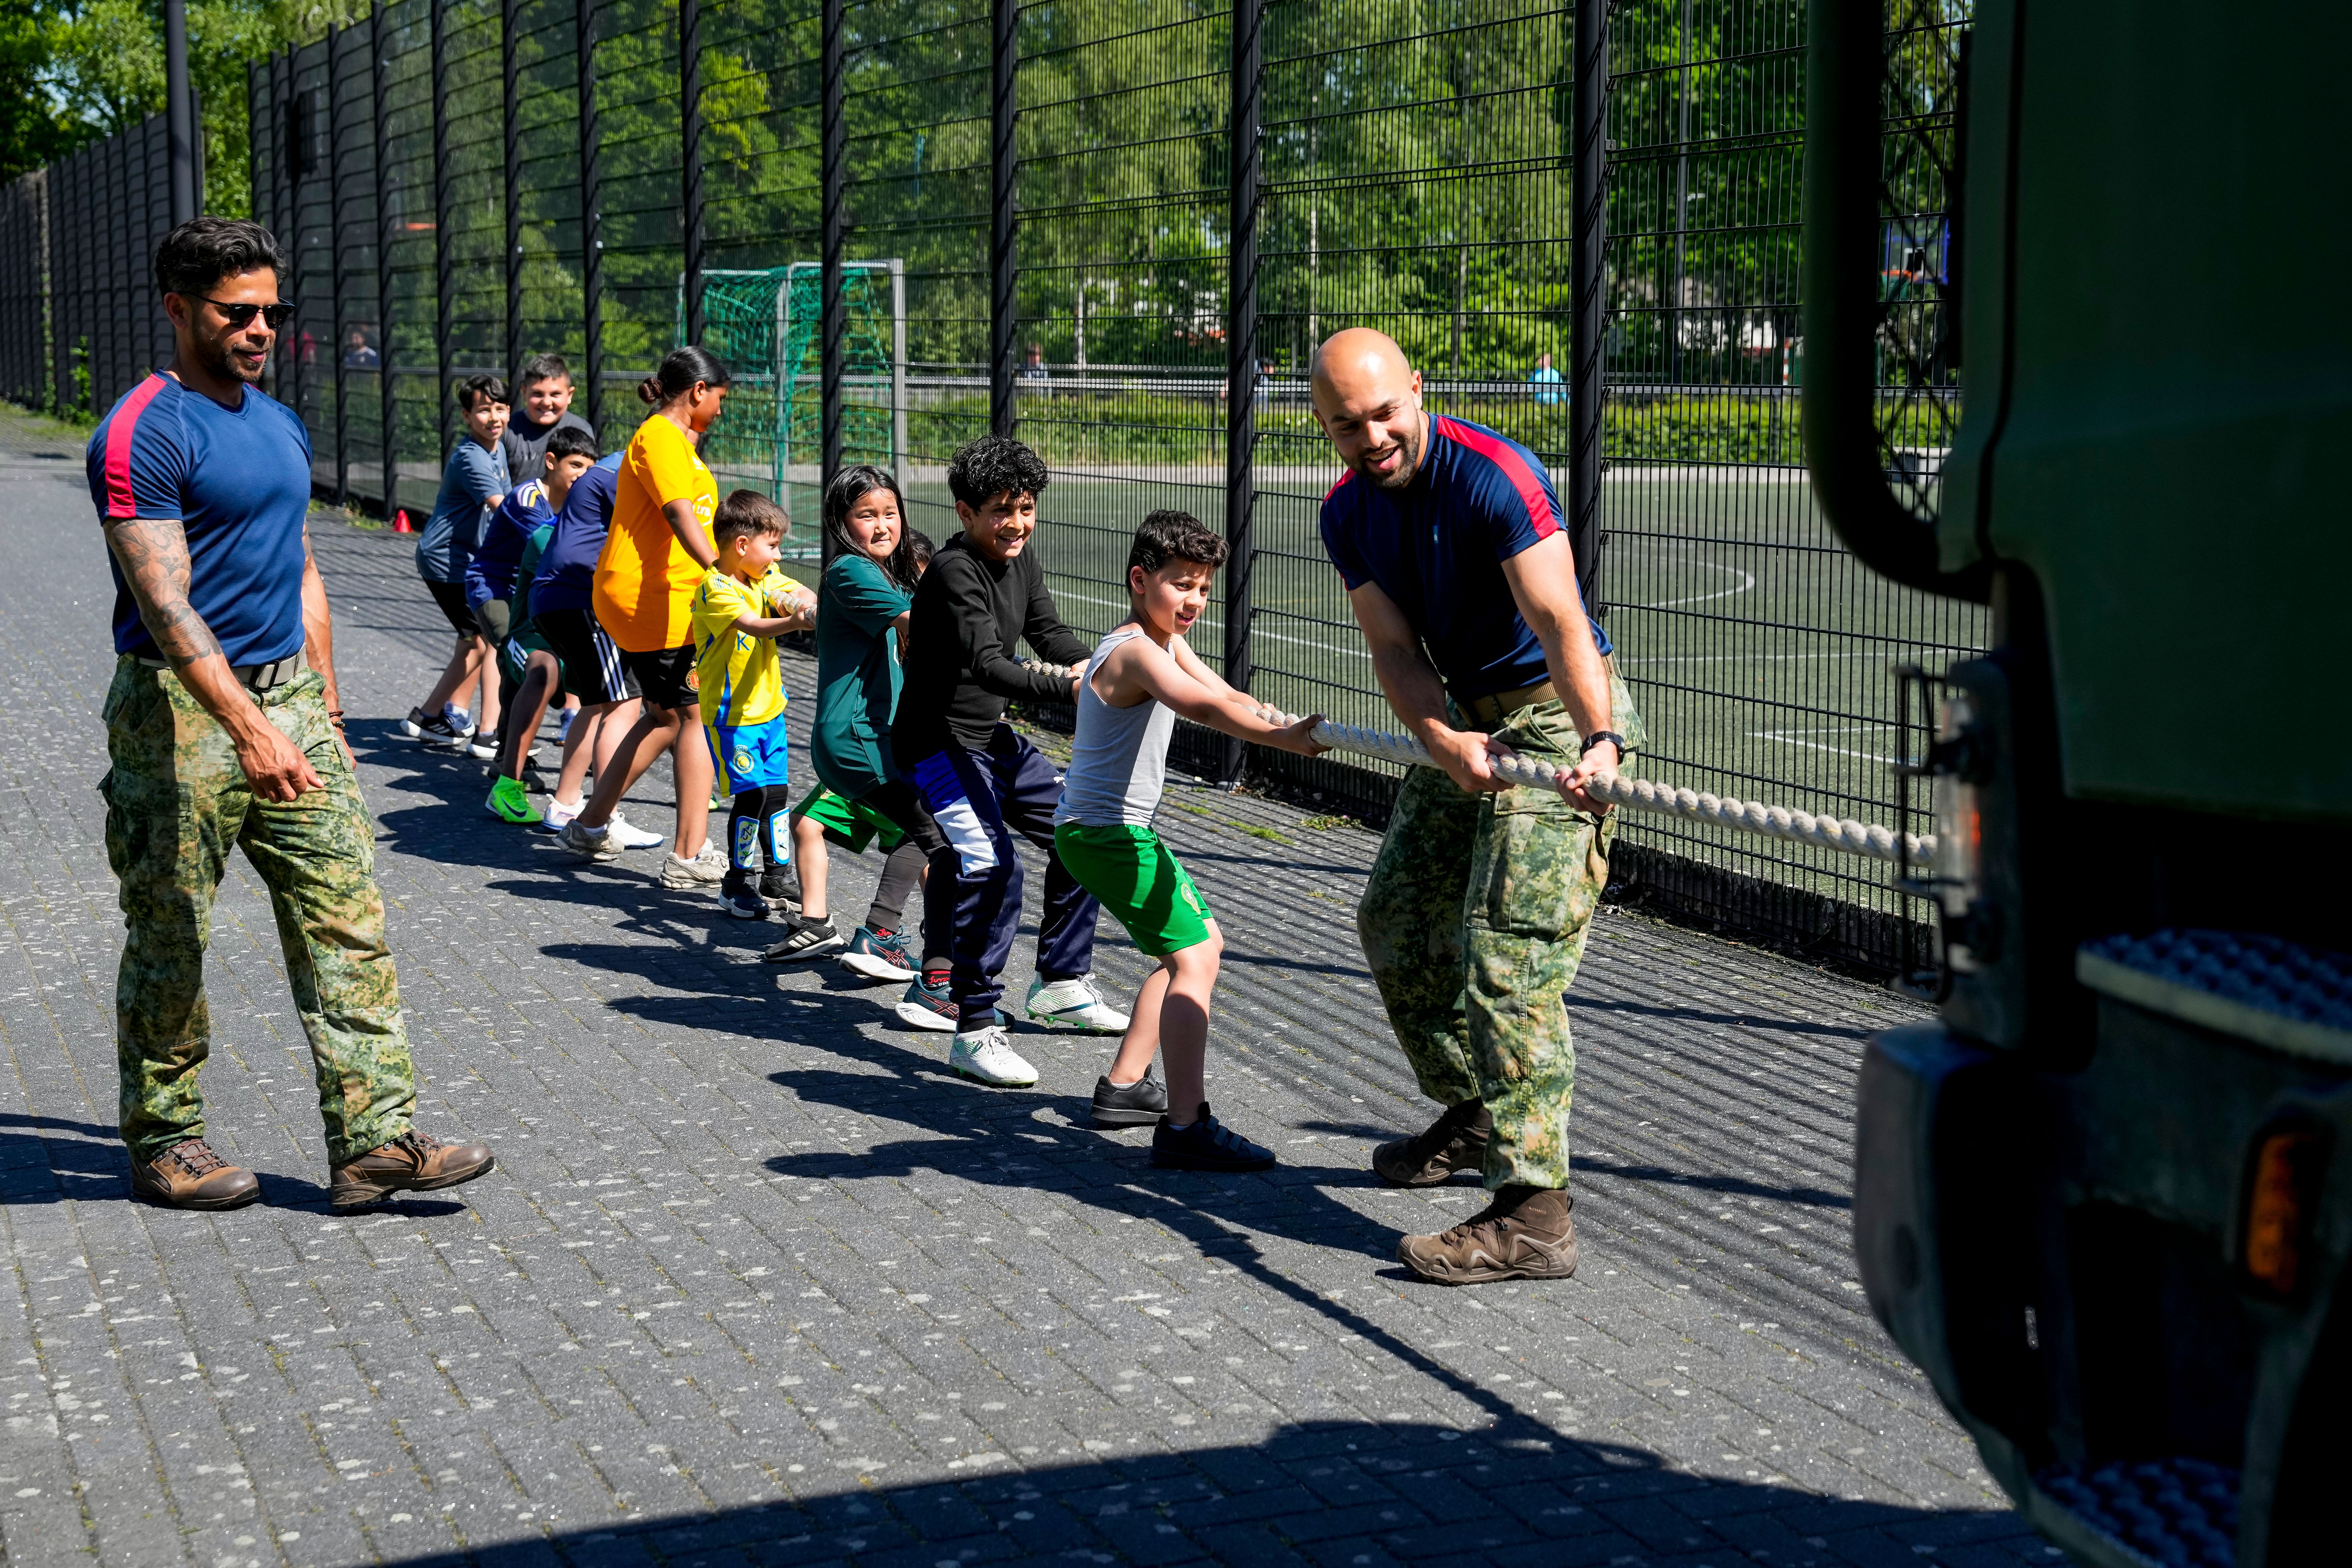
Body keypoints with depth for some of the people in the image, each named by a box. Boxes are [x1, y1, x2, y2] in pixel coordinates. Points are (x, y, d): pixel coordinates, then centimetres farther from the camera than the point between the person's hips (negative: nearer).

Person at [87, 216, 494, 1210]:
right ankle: (164, 1145, 18)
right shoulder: (145, 433, -12)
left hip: (289, 696, 7)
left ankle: (375, 1140, 0)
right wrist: (249, 728, -29)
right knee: (170, 941, 4)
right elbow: (164, 602, -20)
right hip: (181, 711, -7)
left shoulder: (281, 426, 14)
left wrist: (324, 706, 17)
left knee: (346, 920, 0)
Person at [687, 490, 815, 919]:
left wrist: (808, 605, -32)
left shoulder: (766, 577, 7)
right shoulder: (715, 590, -17)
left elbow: (795, 595, -7)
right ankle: (736, 882, 2)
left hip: (768, 707, 7)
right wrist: (795, 622, -49)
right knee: (752, 793, -10)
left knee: (777, 791, 11)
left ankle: (779, 875, 24)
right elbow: (754, 626, -31)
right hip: (730, 713, -7)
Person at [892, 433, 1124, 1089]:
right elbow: (986, 664, -31)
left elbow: (1050, 635, 7)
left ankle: (1061, 986, 25)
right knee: (991, 868, -24)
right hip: (938, 745, -9)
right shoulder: (955, 572, -21)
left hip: (993, 739, 10)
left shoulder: (1021, 563, 6)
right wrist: (1066, 690, -44)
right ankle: (975, 1032, -19)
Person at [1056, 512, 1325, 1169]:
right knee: (1194, 958, -18)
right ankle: (1184, 1128, -26)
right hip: (1107, 831, -11)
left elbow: (1227, 697, 5)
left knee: (1200, 943, 22)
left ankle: (1123, 1086, 26)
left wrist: (1287, 727, -13)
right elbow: (1201, 705, -39)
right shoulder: (1136, 651, -21)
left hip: (1112, 831, 11)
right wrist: (1281, 738, -50)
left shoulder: (1164, 642, 13)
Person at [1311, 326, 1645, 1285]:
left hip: (1557, 715, -9)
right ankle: (1473, 1116, 37)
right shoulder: (1349, 514, 0)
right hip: (1467, 721, 9)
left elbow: (1557, 618, -34)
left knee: (1509, 948, -18)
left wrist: (1601, 739, -49)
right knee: (1395, 919, 17)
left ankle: (1533, 1216, -20)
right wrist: (1445, 742, -27)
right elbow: (1396, 651, -7)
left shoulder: (1494, 475, -23)